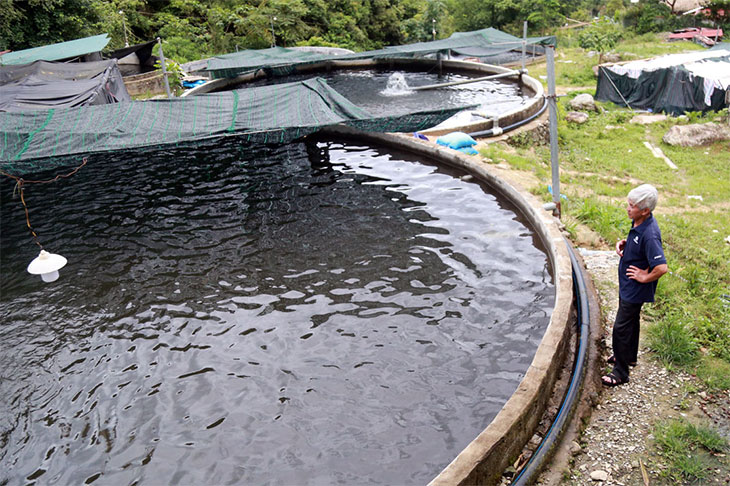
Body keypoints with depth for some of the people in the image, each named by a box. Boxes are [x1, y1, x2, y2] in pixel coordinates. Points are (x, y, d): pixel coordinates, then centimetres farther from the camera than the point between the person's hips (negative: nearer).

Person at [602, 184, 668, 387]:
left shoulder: (649, 234, -32)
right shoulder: (638, 223, -3)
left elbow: (662, 267, -37)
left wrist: (644, 278, -21)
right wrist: (623, 243, 1)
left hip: (636, 290, -10)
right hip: (627, 286, 10)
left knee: (621, 328, -1)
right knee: (630, 322, 25)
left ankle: (621, 372, 13)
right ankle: (629, 356, 46)